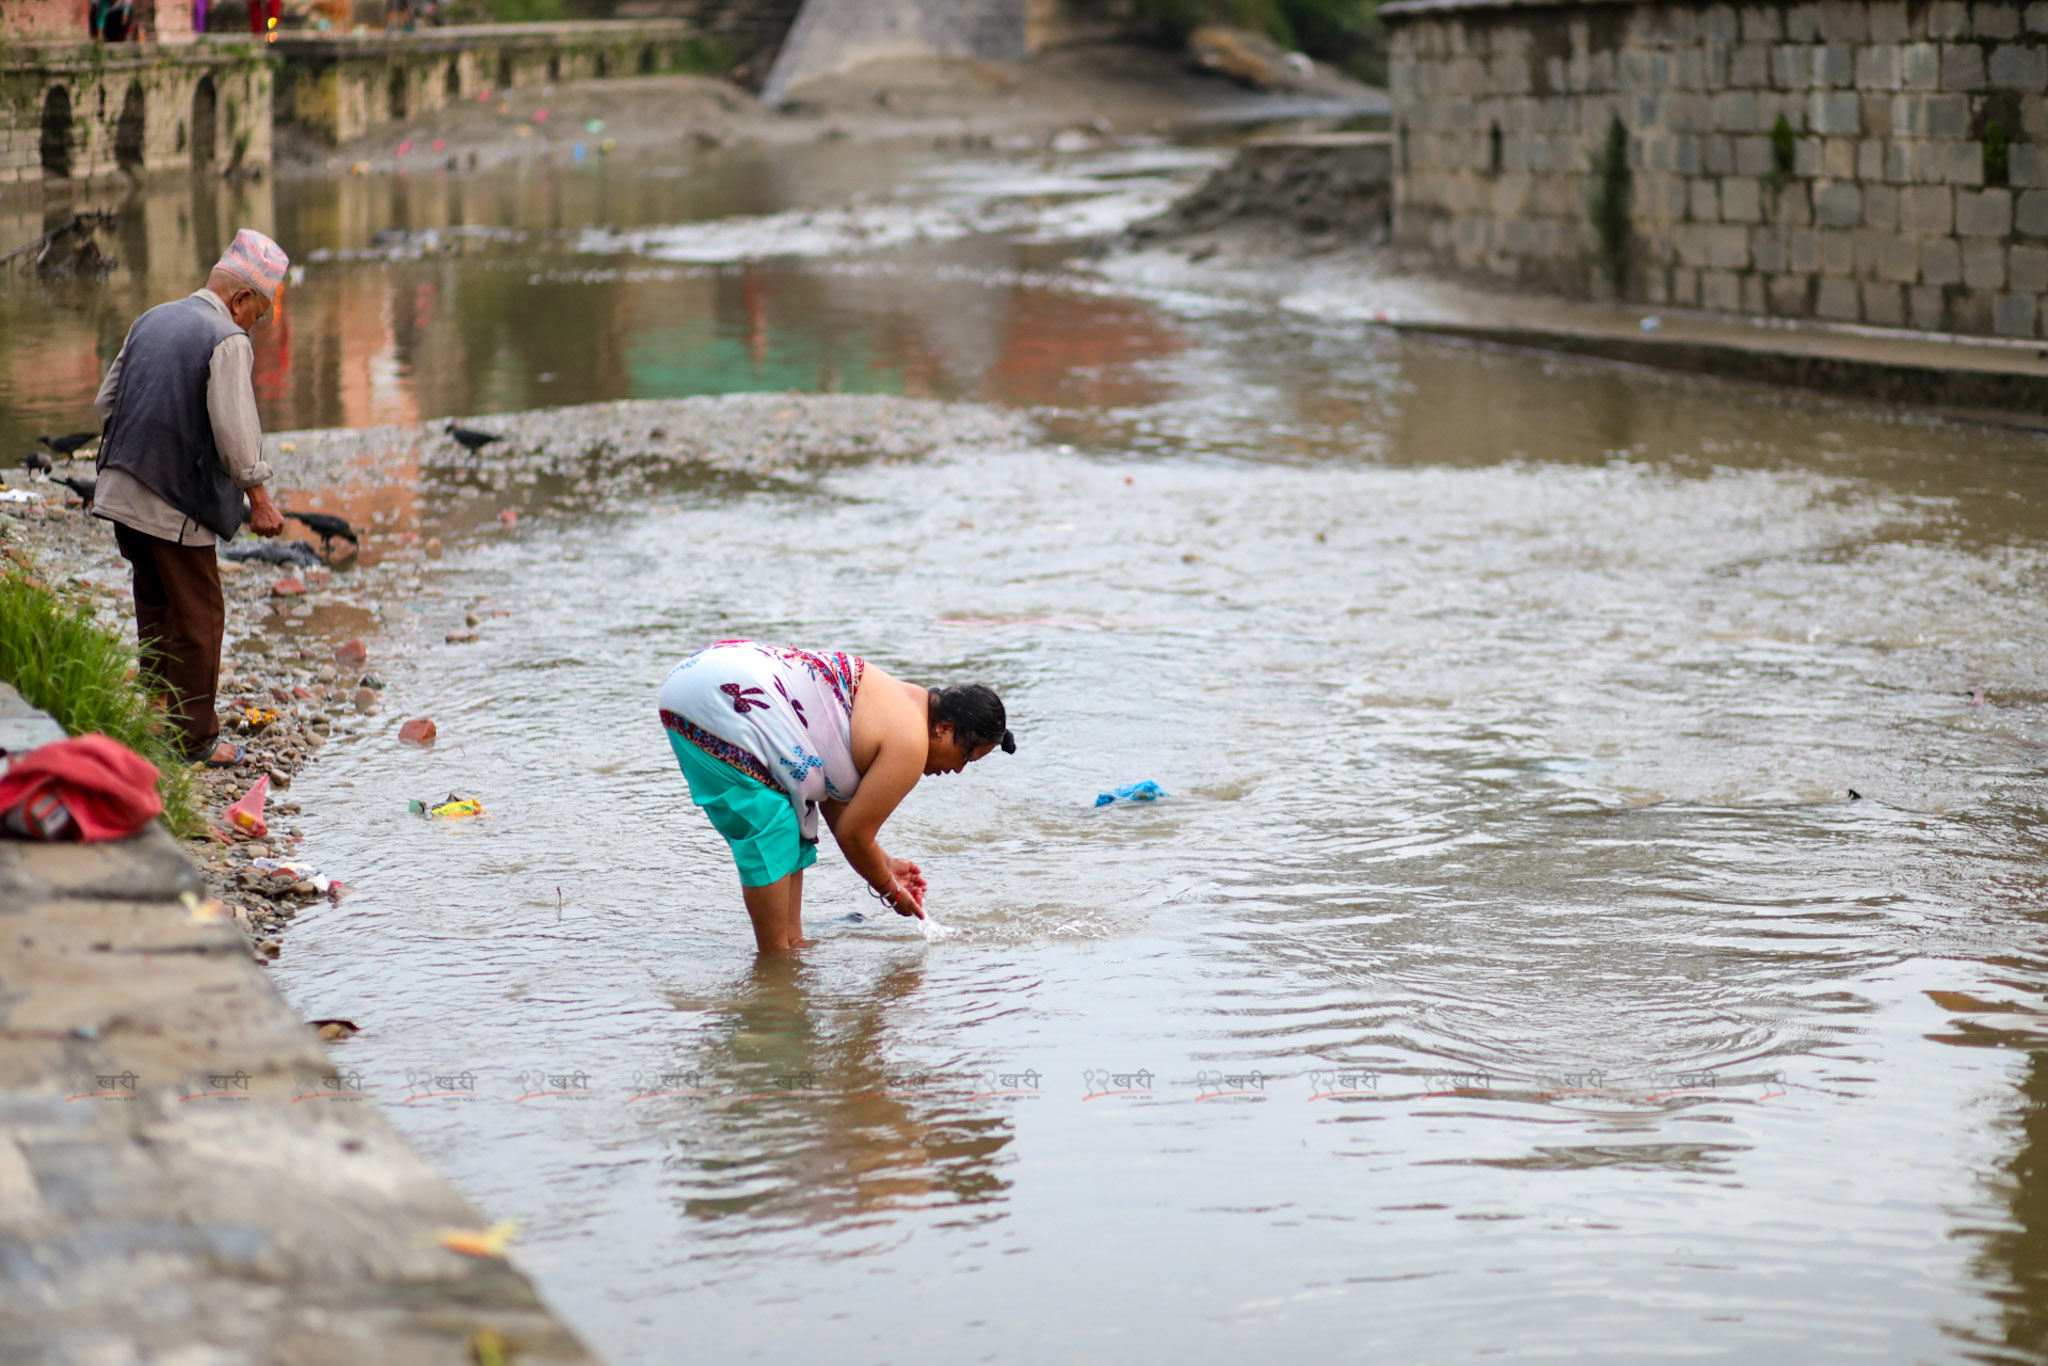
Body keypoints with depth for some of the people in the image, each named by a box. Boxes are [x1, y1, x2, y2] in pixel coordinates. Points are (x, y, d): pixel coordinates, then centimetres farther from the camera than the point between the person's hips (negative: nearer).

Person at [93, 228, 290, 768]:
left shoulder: (150, 320, 12)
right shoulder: (227, 340, -13)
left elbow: (106, 402, 18)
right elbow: (235, 430, -19)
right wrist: (259, 499, -10)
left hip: (123, 493, 8)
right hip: (177, 503, -8)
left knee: (155, 610, 19)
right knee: (197, 619, 2)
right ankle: (194, 739, 6)